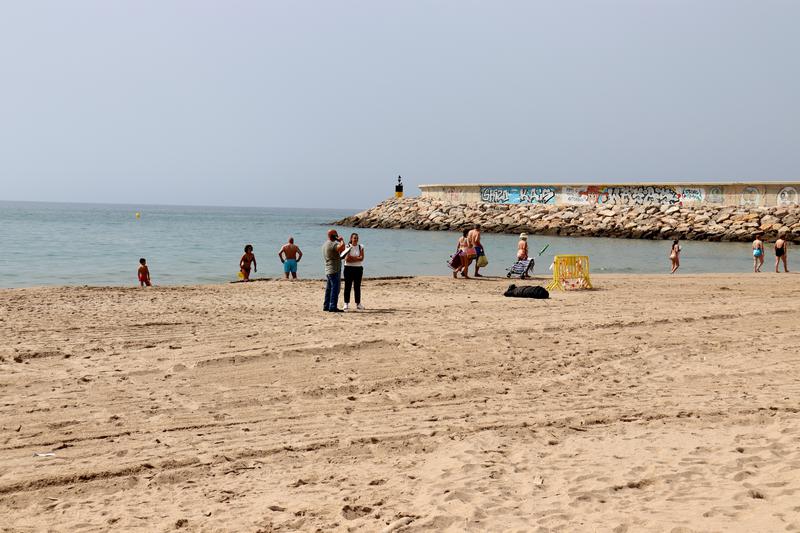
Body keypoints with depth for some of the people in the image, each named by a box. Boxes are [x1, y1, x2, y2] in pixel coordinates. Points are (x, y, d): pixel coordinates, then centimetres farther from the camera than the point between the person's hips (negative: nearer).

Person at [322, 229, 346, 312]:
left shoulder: (325, 244, 16)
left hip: (328, 270, 10)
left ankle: (326, 306, 17)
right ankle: (333, 307, -10)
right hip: (334, 270, -10)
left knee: (328, 289, 13)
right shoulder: (332, 244, -16)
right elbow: (342, 247, -33)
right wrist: (341, 240, -14)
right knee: (335, 289, -8)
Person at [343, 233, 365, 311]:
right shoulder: (347, 247, 0)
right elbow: (346, 259, -11)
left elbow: (362, 258, -6)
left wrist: (351, 258, -13)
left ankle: (358, 303, 10)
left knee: (357, 287, 5)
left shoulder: (361, 247, 7)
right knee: (347, 286, -2)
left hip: (358, 268, 2)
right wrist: (357, 258, -14)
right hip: (349, 268, -2)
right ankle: (346, 304, 1)